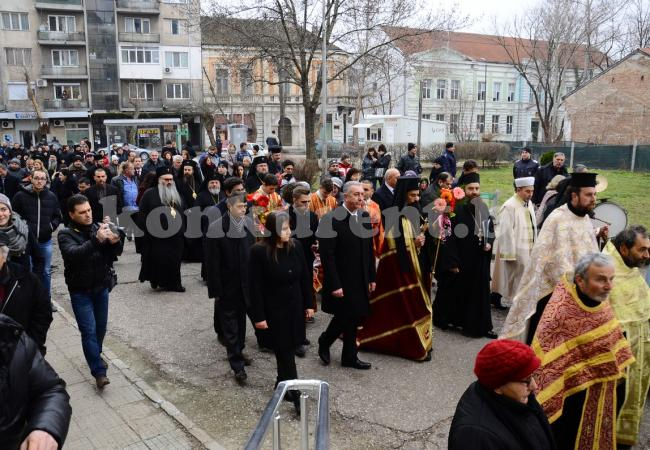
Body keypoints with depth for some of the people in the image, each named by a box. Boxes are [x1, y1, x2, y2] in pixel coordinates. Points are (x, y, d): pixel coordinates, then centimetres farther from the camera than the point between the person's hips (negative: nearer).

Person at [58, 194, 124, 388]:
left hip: (101, 287, 4)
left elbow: (114, 255, -4)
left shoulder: (98, 227, 0)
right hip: (80, 291, -4)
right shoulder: (66, 234, -10)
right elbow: (74, 254, -29)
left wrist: (114, 242, -27)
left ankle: (95, 355, 38)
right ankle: (99, 372, -2)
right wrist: (97, 240, -42)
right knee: (89, 330, -7)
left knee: (101, 326, 14)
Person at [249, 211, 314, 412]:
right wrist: (259, 316, -13)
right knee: (284, 351, 2)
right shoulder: (259, 251, -17)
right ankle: (295, 394, 10)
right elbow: (255, 286, -14)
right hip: (274, 309, -4)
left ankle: (282, 384, 34)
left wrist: (308, 304, 7)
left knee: (287, 349, 15)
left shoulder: (296, 246, -3)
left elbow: (305, 277, 5)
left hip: (295, 306, 5)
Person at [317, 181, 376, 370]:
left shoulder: (364, 216, 5)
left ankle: (349, 357, 27)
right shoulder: (331, 219, -17)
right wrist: (334, 285, -19)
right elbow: (327, 256, -17)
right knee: (344, 317, 3)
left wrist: (371, 278, 9)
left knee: (354, 317, 13)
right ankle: (325, 342, 30)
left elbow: (369, 249, 11)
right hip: (341, 280, -6)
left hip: (360, 280, 6)